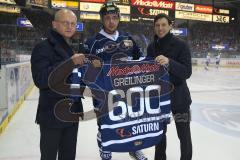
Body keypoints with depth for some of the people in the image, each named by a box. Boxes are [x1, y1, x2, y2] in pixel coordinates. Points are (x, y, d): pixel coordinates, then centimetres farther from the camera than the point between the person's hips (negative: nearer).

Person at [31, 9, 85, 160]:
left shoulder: (74, 49, 13)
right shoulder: (43, 47, -11)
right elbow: (40, 80, -24)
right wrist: (69, 62, -27)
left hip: (73, 112, 7)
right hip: (52, 114, -7)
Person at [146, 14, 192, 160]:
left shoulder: (181, 45, -12)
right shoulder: (151, 47, 3)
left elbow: (187, 72, -20)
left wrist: (169, 62, -34)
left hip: (178, 97, -4)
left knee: (184, 134, 6)